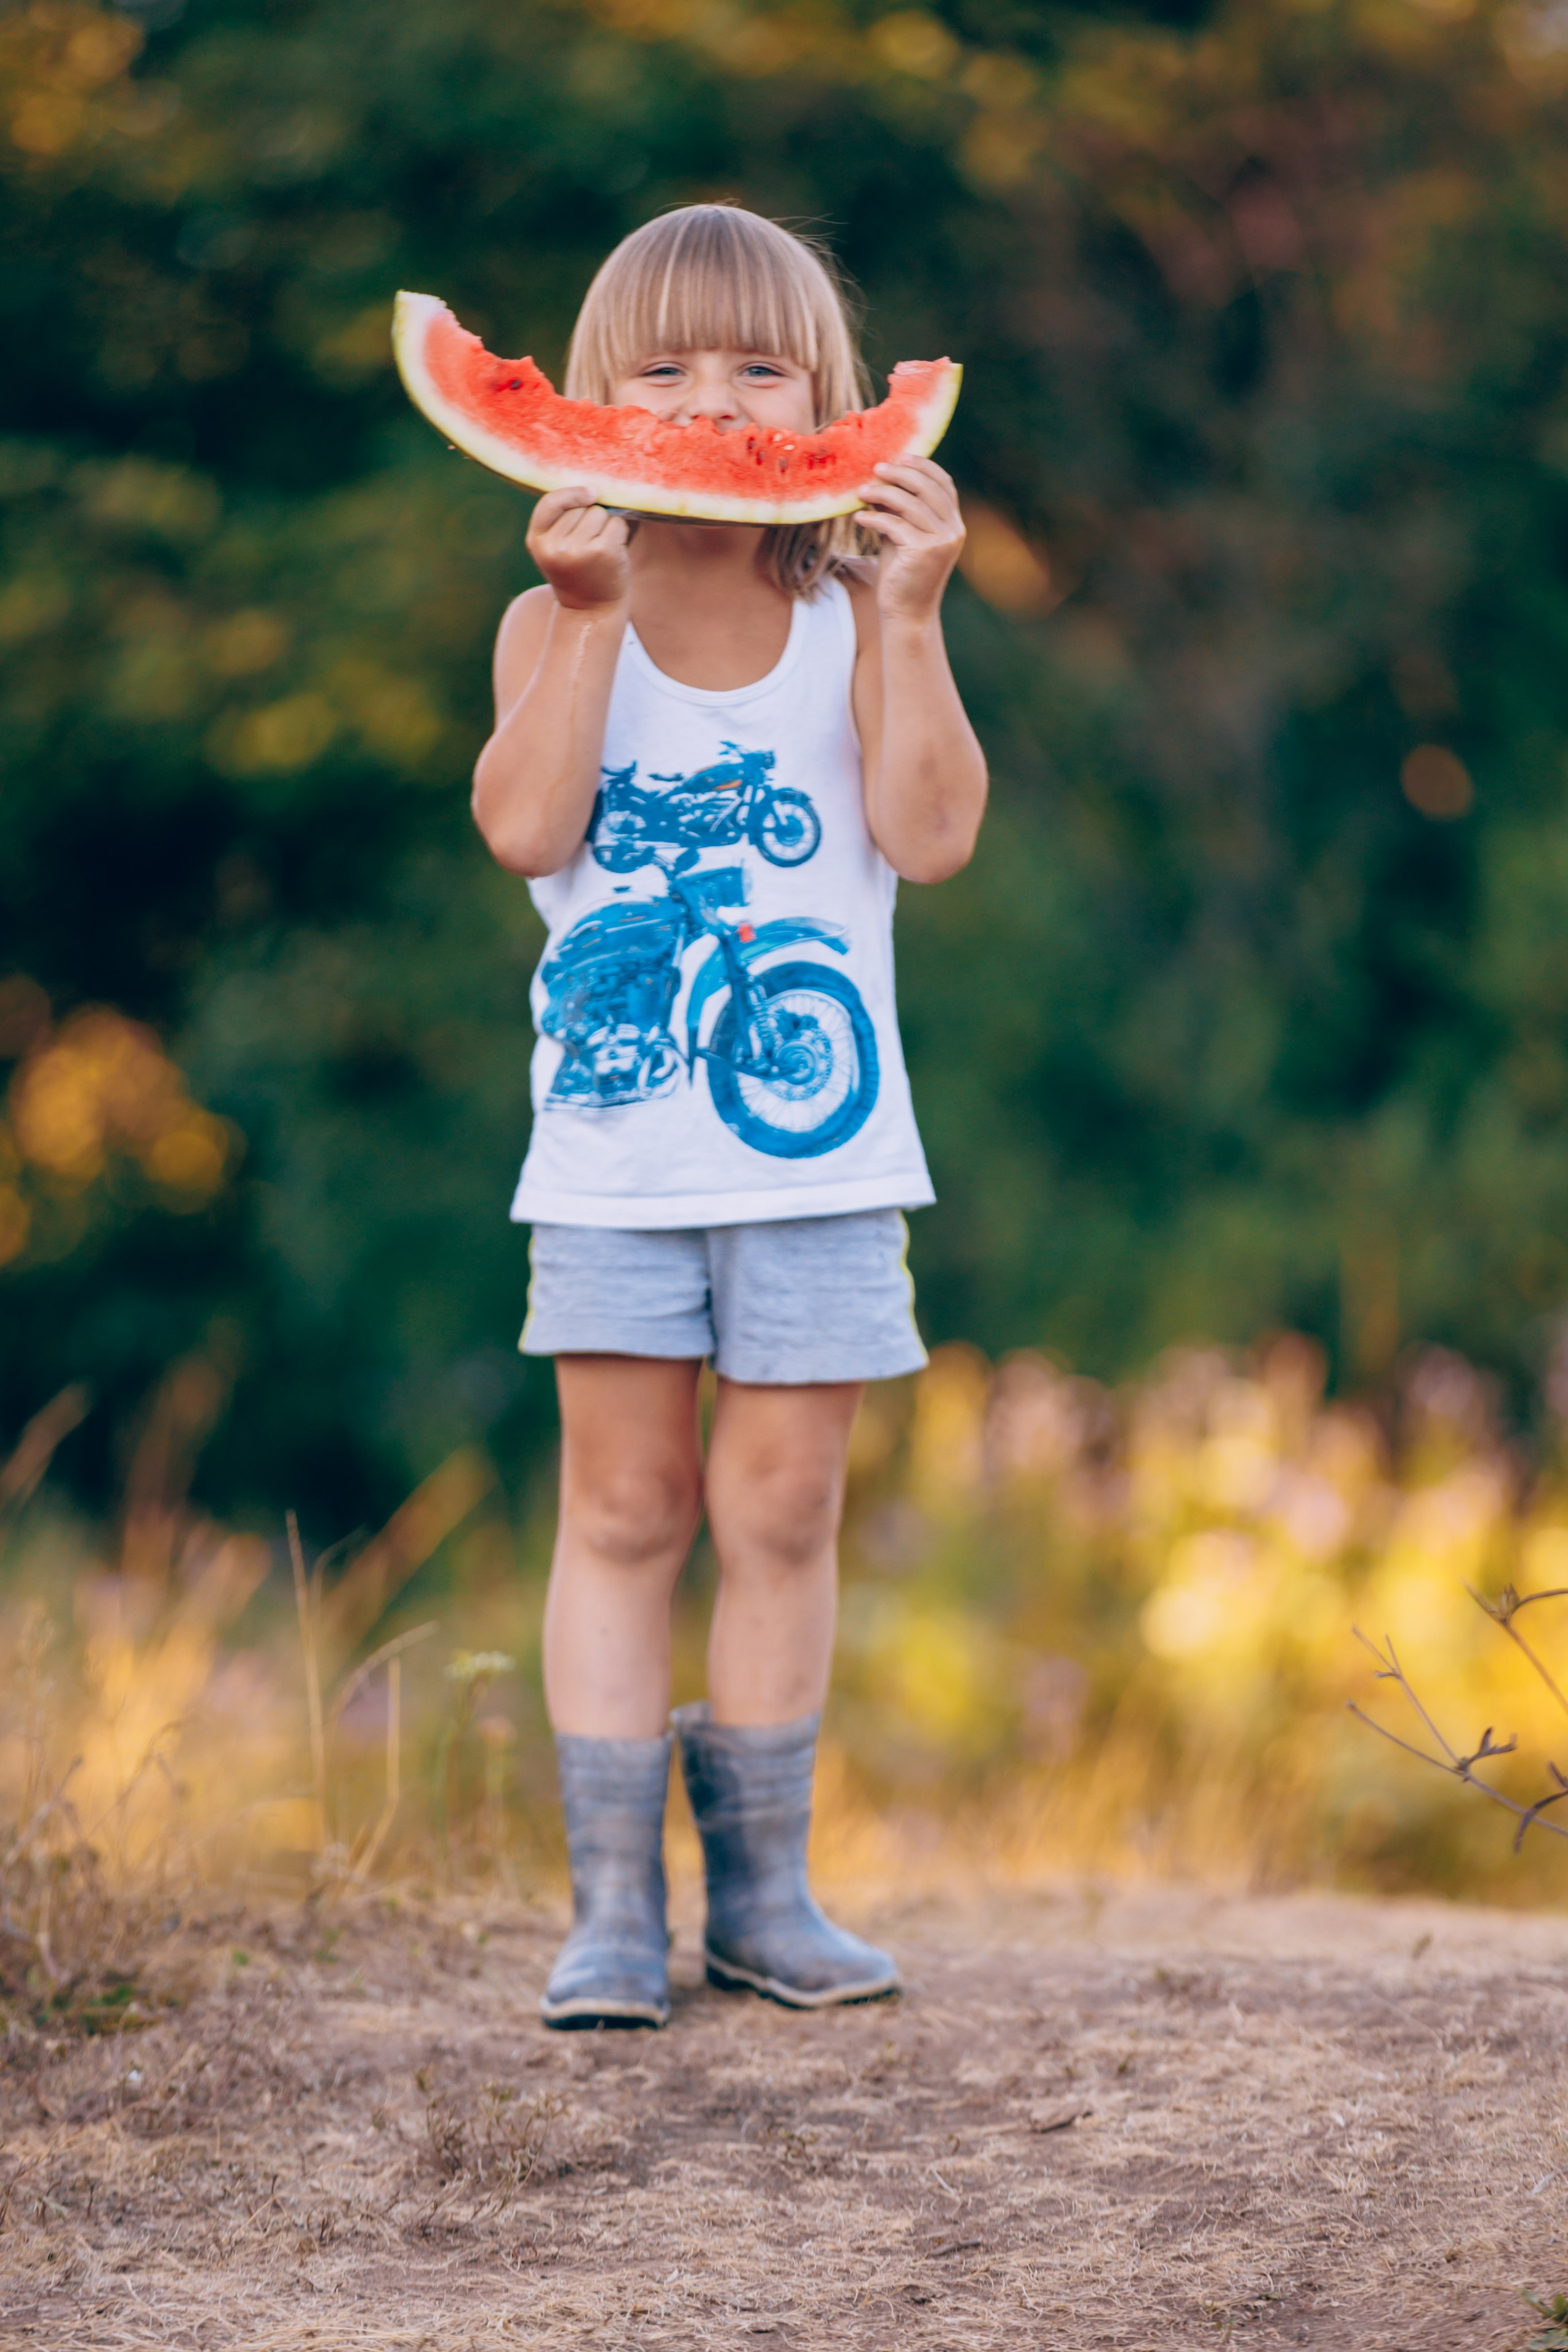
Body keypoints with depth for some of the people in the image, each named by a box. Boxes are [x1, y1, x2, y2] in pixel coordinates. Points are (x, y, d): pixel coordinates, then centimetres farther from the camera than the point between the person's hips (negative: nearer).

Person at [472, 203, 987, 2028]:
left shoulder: (857, 619, 2)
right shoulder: (557, 623, 1)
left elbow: (931, 833, -12)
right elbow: (524, 825, -16)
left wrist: (909, 613, -18)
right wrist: (592, 613, -21)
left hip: (817, 1145, 1)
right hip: (614, 1151, 0)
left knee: (781, 1512, 6)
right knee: (624, 1508, 3)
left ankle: (764, 1889, 17)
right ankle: (614, 1902, 7)